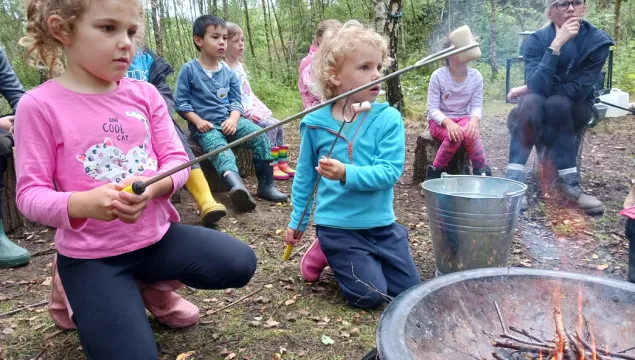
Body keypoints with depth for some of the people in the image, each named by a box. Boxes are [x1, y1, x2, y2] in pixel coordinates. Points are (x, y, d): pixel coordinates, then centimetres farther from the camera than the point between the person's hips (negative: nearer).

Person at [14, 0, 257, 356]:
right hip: (90, 254, -4)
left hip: (157, 233, 4)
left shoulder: (145, 93, 0)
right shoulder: (40, 104, -11)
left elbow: (177, 161, -1)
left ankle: (150, 285, 13)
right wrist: (79, 204, -32)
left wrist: (152, 186, -23)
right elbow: (30, 193, -11)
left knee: (240, 263, -11)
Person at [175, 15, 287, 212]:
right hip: (205, 126, -4)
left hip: (228, 121, 5)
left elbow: (236, 101, 9)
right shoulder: (189, 69, -1)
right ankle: (238, 188, -61)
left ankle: (266, 185, -13)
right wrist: (198, 121, -15)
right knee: (221, 151, -33)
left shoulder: (228, 73, 11)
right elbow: (181, 102, -2)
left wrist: (233, 119, -12)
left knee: (259, 135, -18)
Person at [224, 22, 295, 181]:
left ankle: (282, 163, 7)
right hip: (241, 113, -9)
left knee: (278, 124, 2)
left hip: (253, 109, 9)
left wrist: (261, 108, 8)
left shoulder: (239, 65, 14)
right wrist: (249, 112, -22)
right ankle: (271, 167, -15)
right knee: (270, 125, -20)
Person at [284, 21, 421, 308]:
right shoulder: (315, 123, -8)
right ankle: (326, 252, 19)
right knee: (370, 295, -7)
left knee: (408, 289, 11)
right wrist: (297, 221, 11)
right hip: (337, 225, -2)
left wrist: (347, 174, -34)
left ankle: (340, 257, 30)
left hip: (381, 224, 2)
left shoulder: (388, 119, -10)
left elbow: (389, 172, -17)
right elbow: (305, 176, 4)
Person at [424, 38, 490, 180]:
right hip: (440, 120, -2)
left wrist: (474, 119, -31)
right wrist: (448, 122, -35)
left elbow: (477, 105, -7)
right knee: (454, 136, -34)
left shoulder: (476, 76, -6)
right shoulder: (438, 76, -15)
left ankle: (482, 170, -9)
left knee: (470, 133, -32)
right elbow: (432, 109, -16)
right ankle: (435, 171, -10)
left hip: (463, 118, 2)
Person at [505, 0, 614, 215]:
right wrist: (556, 44, -33)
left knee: (556, 103, -34)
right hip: (537, 111, 0)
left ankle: (568, 182, -31)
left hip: (574, 109, 0)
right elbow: (537, 85, -26)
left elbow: (578, 90, -20)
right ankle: (514, 180, -40)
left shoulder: (598, 41, -12)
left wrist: (529, 90, -15)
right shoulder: (536, 40, -12)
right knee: (531, 101, -34)